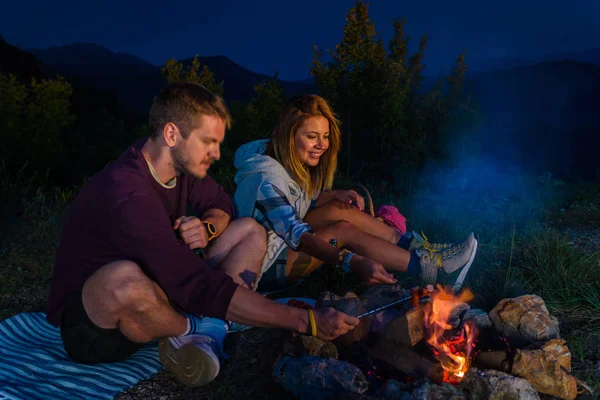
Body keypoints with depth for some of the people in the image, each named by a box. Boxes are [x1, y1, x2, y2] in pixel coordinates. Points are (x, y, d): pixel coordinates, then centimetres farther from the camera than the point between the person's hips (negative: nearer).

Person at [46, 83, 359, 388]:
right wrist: (305, 322, -32)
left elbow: (221, 204, 12)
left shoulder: (181, 164, -6)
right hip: (91, 324, -7)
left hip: (149, 302, 8)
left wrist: (207, 227, -15)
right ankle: (202, 329, -11)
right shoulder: (126, 196, -31)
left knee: (250, 231, 2)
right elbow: (202, 288, -35)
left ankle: (204, 335, -15)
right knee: (125, 277, -43)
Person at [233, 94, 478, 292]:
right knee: (345, 231, -23)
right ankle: (426, 266, -17)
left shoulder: (291, 163, 1)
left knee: (341, 210, -10)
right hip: (263, 267, -9)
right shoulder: (267, 177, -28)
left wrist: (337, 195, -8)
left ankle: (417, 247, -6)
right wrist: (354, 263, -47)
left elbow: (304, 201, 13)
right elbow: (297, 235, -36)